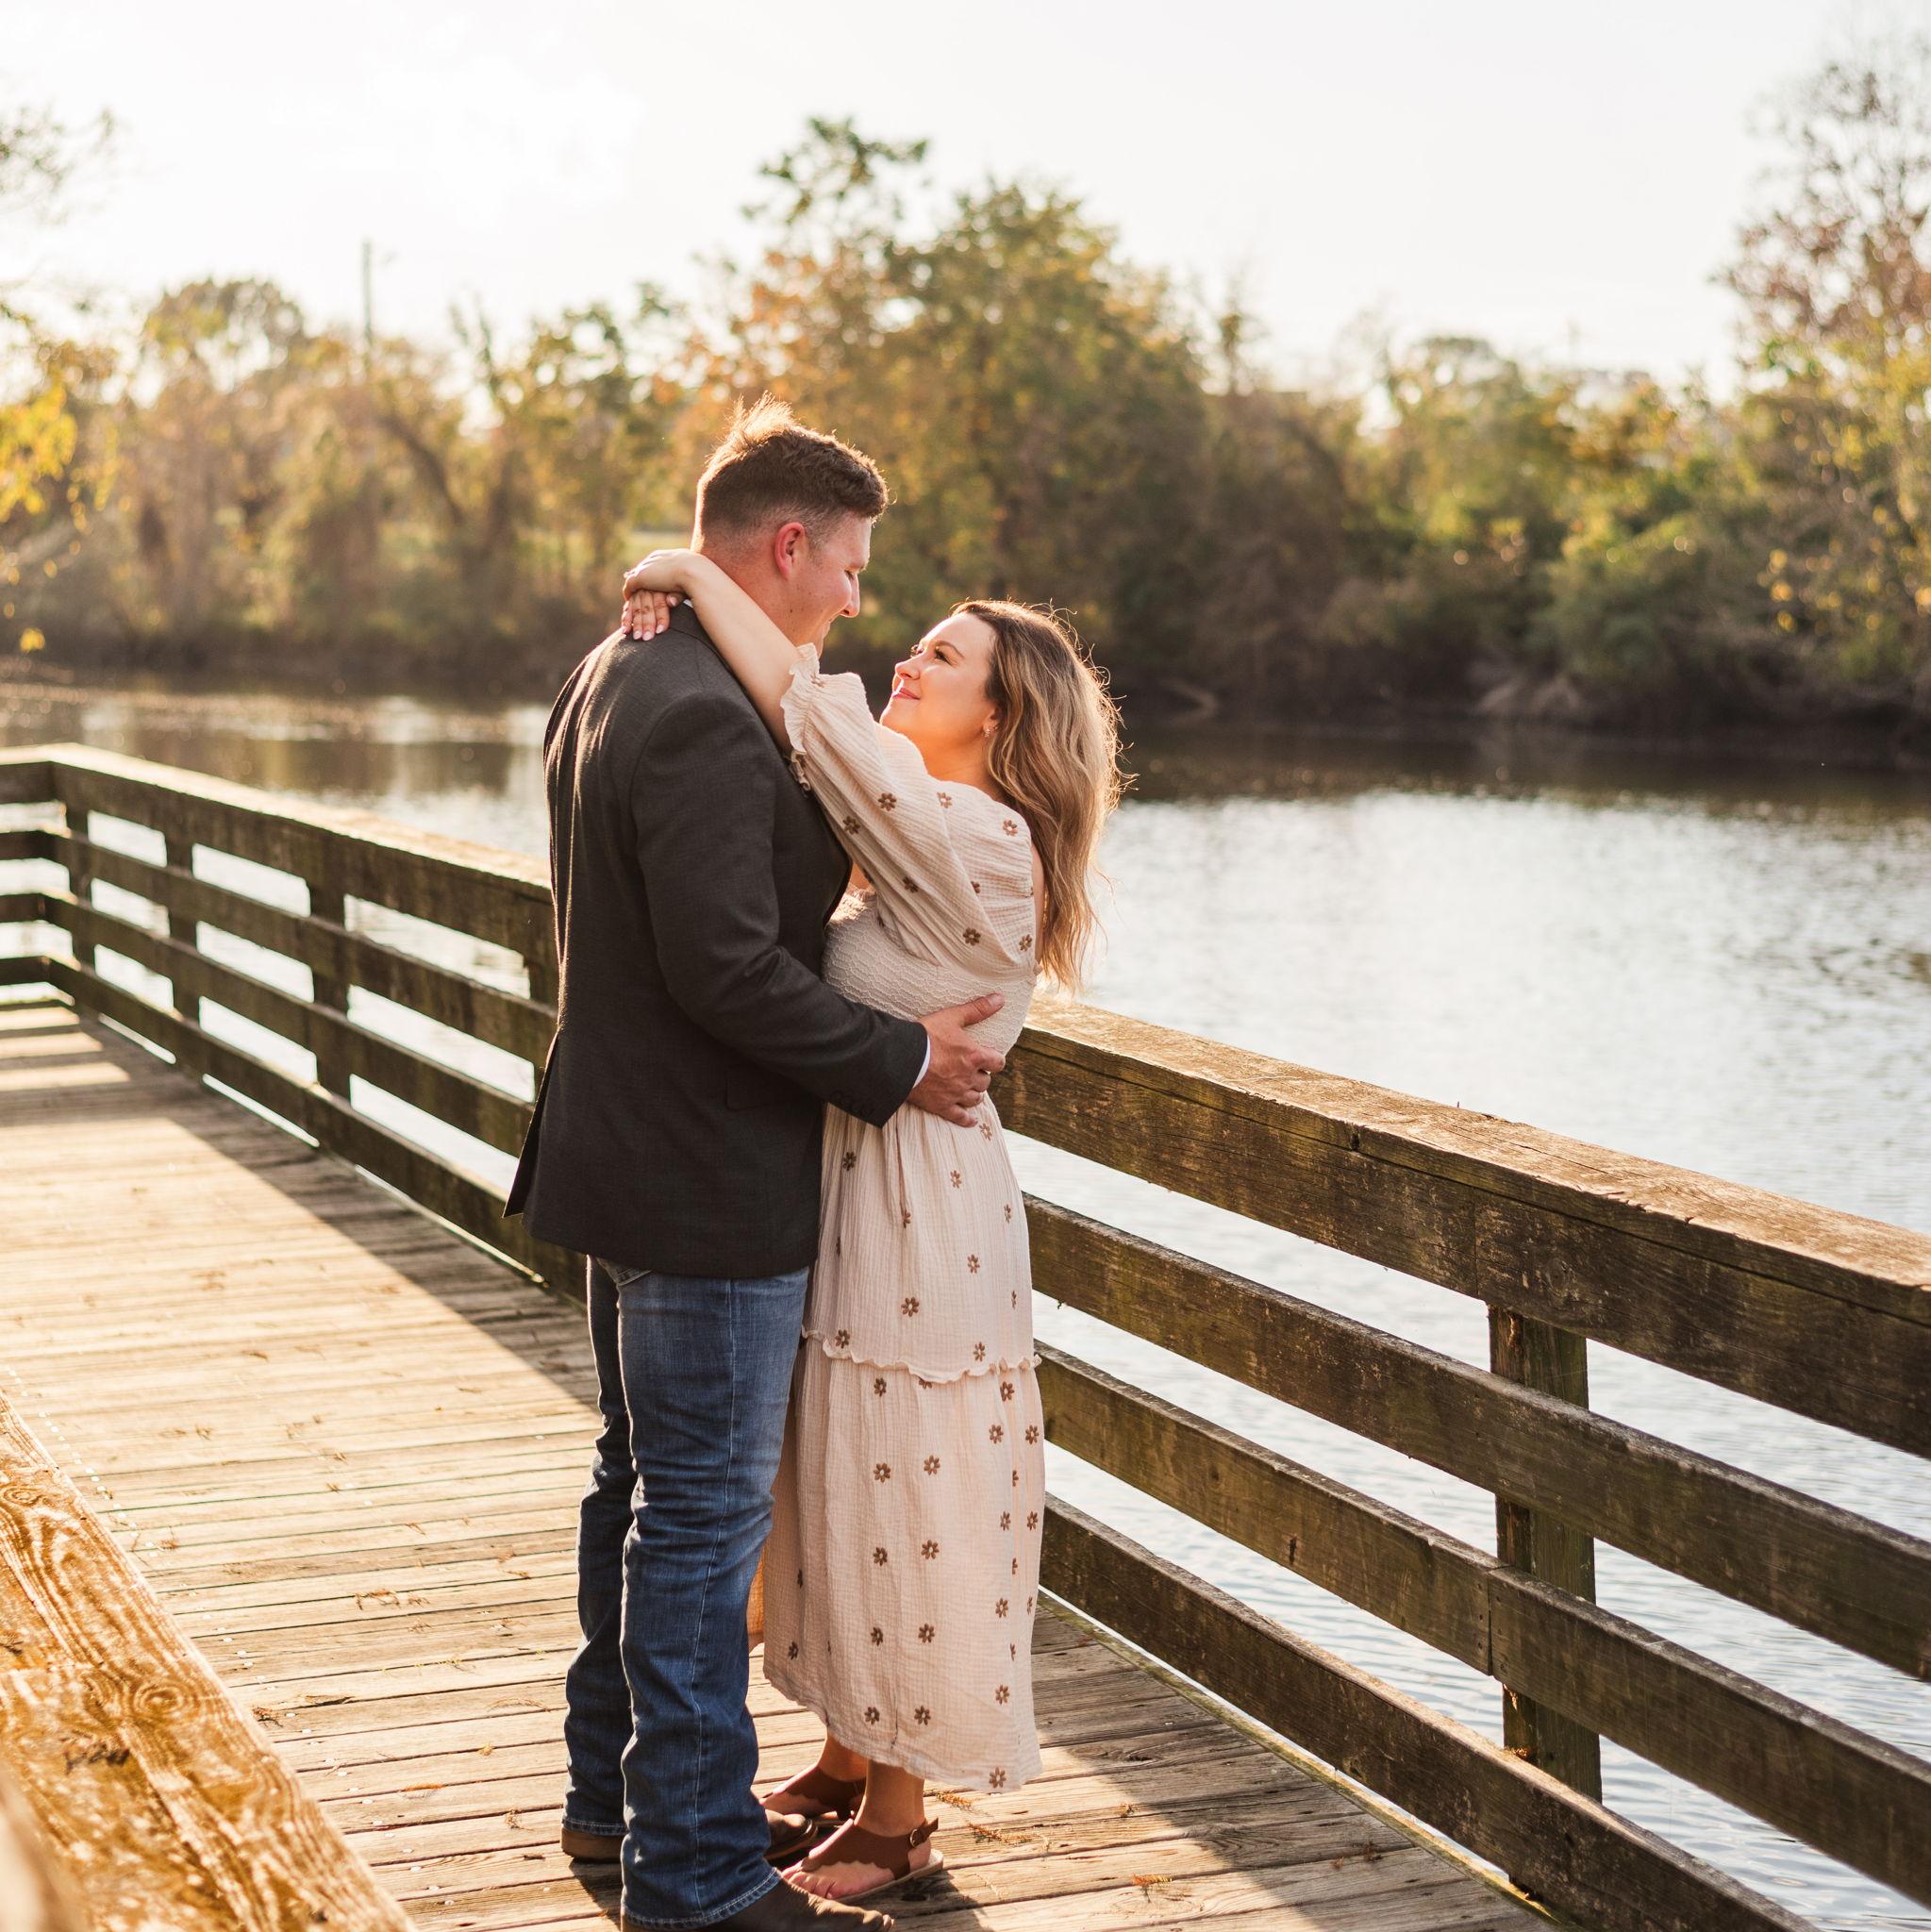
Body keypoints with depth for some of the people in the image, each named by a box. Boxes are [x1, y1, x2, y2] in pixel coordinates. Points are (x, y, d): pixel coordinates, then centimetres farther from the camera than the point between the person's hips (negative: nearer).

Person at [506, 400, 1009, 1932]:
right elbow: (727, 968, -27)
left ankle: (621, 1791, 34)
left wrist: (830, 849, 10)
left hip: (634, 1159, 11)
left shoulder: (616, 677, 10)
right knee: (705, 1518, -2)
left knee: (647, 1487, 20)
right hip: (709, 1186, -11)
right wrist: (899, 1061, -16)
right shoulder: (703, 719, -23)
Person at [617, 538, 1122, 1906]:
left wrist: (693, 573, -18)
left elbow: (808, 709, -26)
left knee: (902, 1505, 3)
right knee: (841, 1496, 19)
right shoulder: (935, 840, 10)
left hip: (918, 1212, -10)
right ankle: (848, 1765, 34)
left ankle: (897, 1821, 17)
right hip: (853, 1192, 10)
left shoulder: (978, 846, -21)